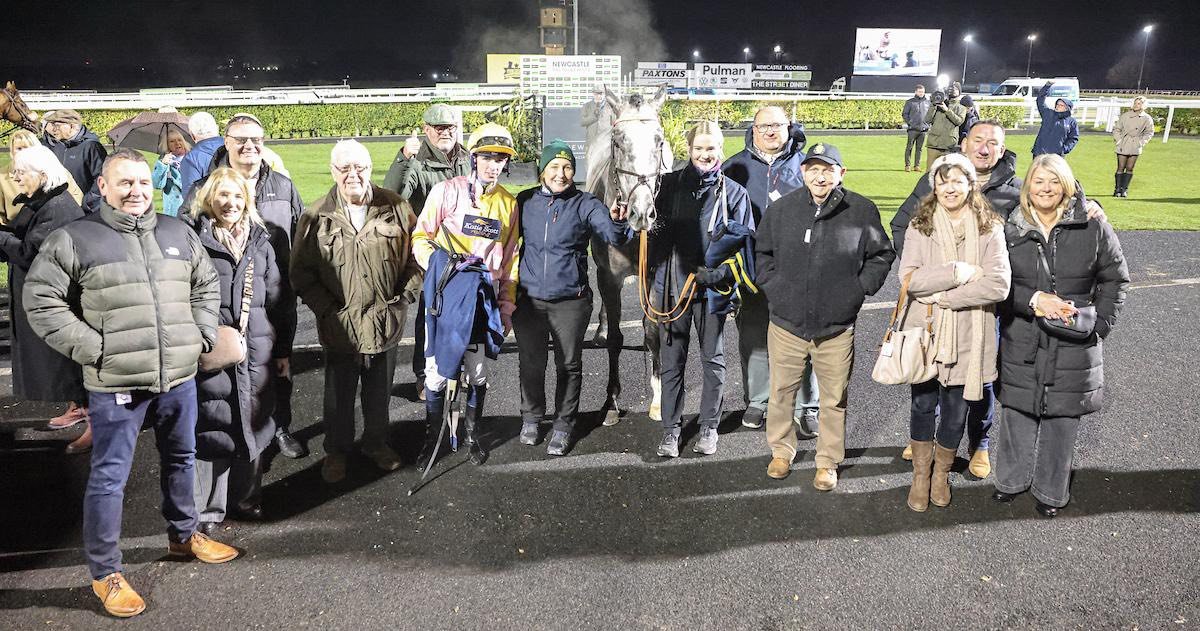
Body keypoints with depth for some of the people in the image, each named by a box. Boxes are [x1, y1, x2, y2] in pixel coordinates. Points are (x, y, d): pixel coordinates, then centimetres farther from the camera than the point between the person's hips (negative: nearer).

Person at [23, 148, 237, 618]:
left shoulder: (178, 233, 8)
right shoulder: (75, 239, -6)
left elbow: (207, 285, 19)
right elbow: (41, 301, -5)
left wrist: (202, 333, 6)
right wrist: (90, 347, -11)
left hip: (180, 376, 5)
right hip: (115, 384, -5)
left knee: (181, 459, 20)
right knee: (109, 476, 3)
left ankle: (183, 535, 41)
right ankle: (105, 573, 17)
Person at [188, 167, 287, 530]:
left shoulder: (259, 240, 11)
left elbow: (275, 296, 13)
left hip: (257, 349, 4)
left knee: (253, 422, 11)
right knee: (214, 425, 0)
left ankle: (246, 498, 26)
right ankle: (209, 508, 12)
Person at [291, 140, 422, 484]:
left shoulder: (396, 209, -3)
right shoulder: (317, 217, -5)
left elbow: (416, 256, 5)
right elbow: (301, 272, 0)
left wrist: (405, 296, -3)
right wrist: (326, 308, -7)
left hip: (385, 323, 1)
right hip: (339, 324, -1)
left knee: (379, 392, 17)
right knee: (339, 394, 12)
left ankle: (377, 443, 38)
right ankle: (336, 451, 32)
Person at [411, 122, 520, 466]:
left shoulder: (509, 203, 8)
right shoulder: (447, 191, -5)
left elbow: (510, 259, 12)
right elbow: (421, 238, -1)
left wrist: (507, 306, 11)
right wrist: (441, 269, -16)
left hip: (485, 299, 3)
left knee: (479, 374, 11)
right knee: (438, 371, 2)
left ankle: (472, 433, 31)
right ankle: (432, 436, 21)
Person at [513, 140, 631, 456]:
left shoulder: (585, 204, -5)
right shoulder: (525, 201, 2)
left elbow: (614, 236, -17)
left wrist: (617, 222, -40)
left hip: (570, 301, -2)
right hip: (529, 299, 2)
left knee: (569, 365, 8)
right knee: (530, 364, 15)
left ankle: (563, 425, 24)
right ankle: (531, 418, 34)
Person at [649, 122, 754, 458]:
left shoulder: (733, 192, -2)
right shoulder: (671, 184, 2)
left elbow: (744, 243, -1)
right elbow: (657, 234, 6)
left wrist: (719, 273, -17)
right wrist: (655, 280, 3)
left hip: (711, 289, -1)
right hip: (672, 286, 1)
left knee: (713, 361, 11)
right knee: (671, 362, 8)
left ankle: (709, 427, 25)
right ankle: (671, 429, 19)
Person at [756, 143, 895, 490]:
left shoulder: (862, 211, -5)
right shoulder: (783, 208, -1)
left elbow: (881, 254, 8)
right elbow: (762, 251, 14)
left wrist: (858, 289, -1)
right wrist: (772, 287, 4)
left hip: (836, 327, -1)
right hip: (786, 322, 1)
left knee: (834, 398, 9)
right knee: (782, 392, 13)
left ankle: (828, 462, 26)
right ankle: (781, 451, 33)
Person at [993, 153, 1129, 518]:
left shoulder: (1093, 228, -3)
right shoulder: (1012, 230, 1)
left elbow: (1115, 279, 4)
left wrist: (1100, 323, -5)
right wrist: (1032, 300, -15)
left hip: (1073, 348, -1)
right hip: (1021, 343, 1)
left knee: (1062, 419, 5)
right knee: (1018, 413, 10)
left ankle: (1051, 491, 22)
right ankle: (1012, 479, 28)